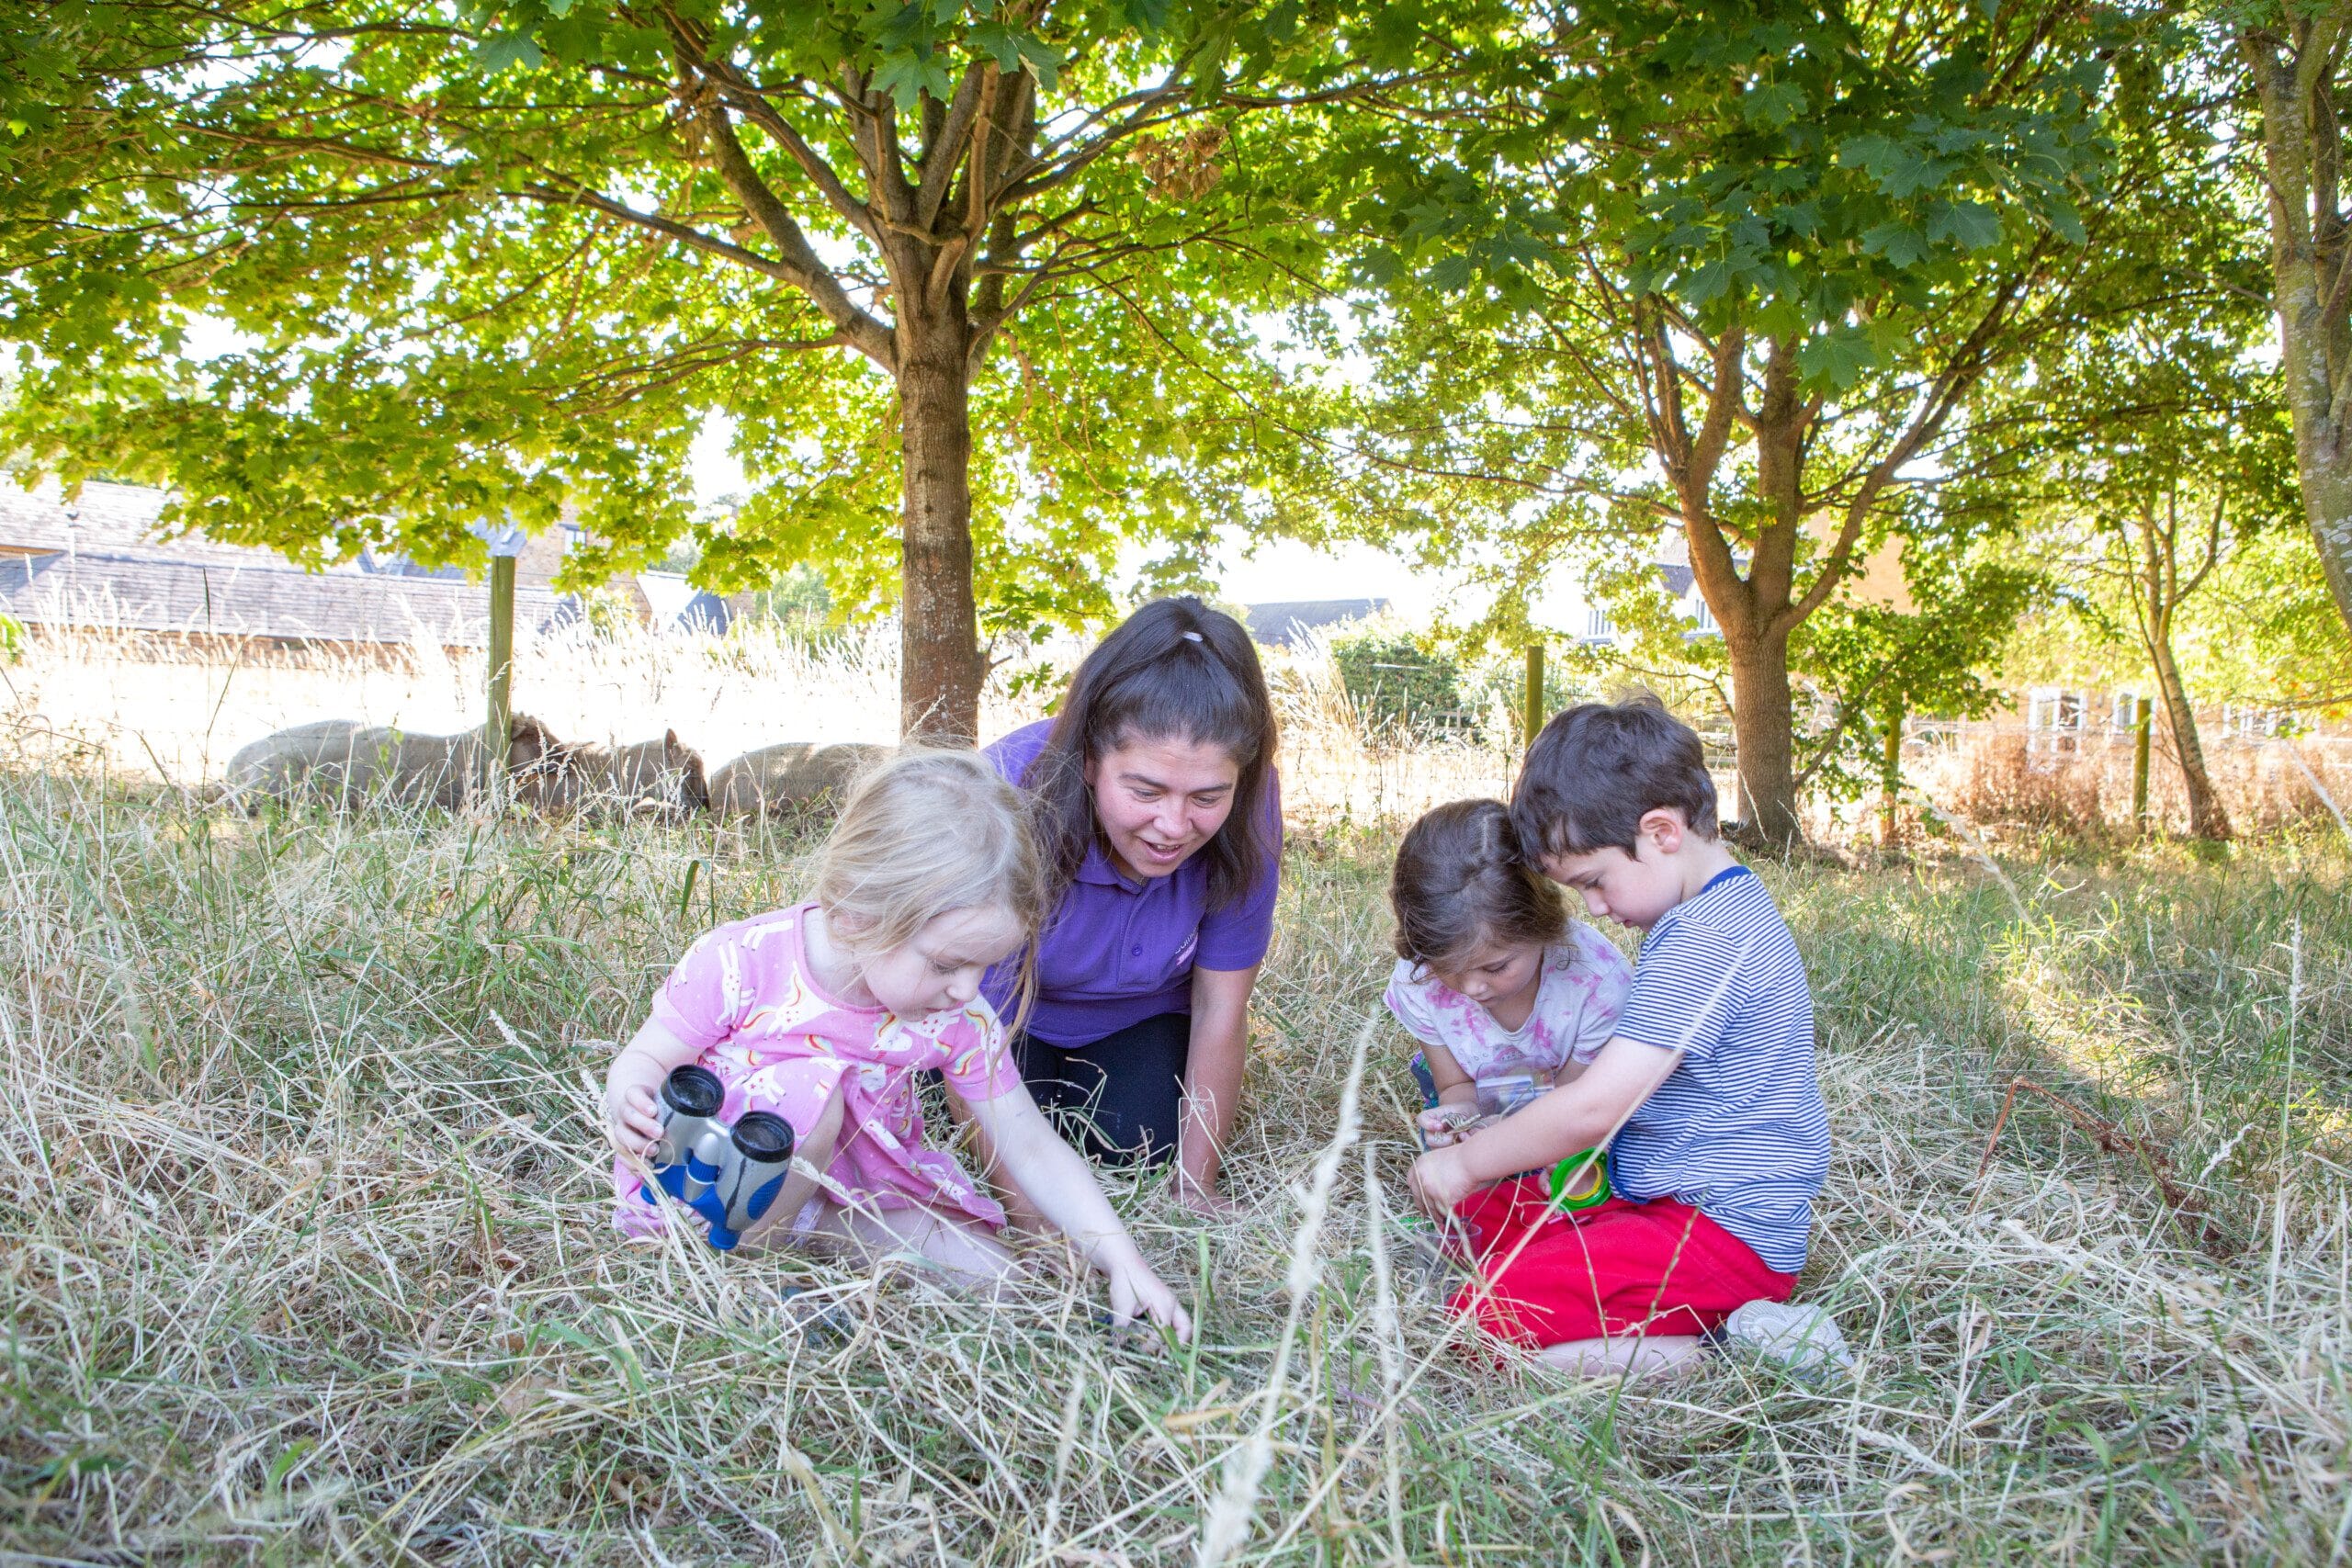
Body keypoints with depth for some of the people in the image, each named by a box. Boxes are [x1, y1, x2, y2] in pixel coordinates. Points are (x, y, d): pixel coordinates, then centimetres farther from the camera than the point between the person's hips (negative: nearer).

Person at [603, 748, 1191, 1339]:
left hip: (854, 1182, 5)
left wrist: (1121, 1258, -17)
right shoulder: (739, 963, -23)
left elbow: (1031, 1149, -7)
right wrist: (629, 1098, -37)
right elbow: (648, 1058, -12)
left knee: (990, 1270, -11)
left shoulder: (959, 1021, -12)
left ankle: (809, 1225, -8)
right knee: (812, 1085, -33)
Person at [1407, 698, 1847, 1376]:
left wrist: (1467, 1161, -8)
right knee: (1479, 1208, 12)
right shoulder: (1718, 915, 14)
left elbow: (1592, 1109, -23)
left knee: (1484, 1317, -22)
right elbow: (1623, 1086, 23)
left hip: (1725, 1232, -12)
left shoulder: (1706, 940, -21)